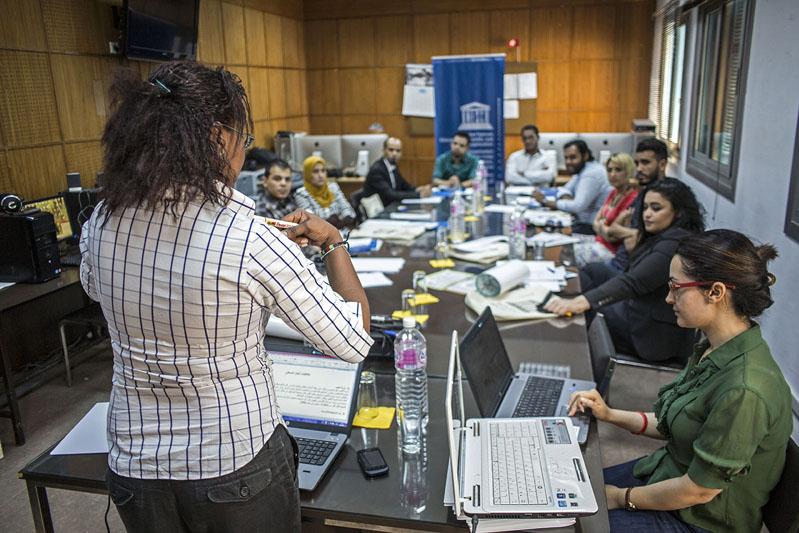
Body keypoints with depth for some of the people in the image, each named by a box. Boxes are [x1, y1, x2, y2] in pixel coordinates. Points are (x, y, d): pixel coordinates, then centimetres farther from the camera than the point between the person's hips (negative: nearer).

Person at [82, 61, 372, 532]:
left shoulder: (102, 222, -10)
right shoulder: (251, 237, -26)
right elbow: (354, 342, -18)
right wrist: (334, 242, -5)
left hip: (136, 468, 4)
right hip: (238, 470, -4)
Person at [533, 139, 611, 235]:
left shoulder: (591, 174, -21)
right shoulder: (581, 169, 9)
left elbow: (578, 206, -27)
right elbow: (565, 189, 13)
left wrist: (545, 201, -20)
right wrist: (566, 197, -12)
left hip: (593, 227, -9)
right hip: (583, 221, 9)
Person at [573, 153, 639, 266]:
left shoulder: (633, 198, -21)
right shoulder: (614, 193, 10)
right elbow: (596, 223, 13)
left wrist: (601, 227, -2)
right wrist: (603, 228, -9)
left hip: (612, 250, -9)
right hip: (599, 240, 10)